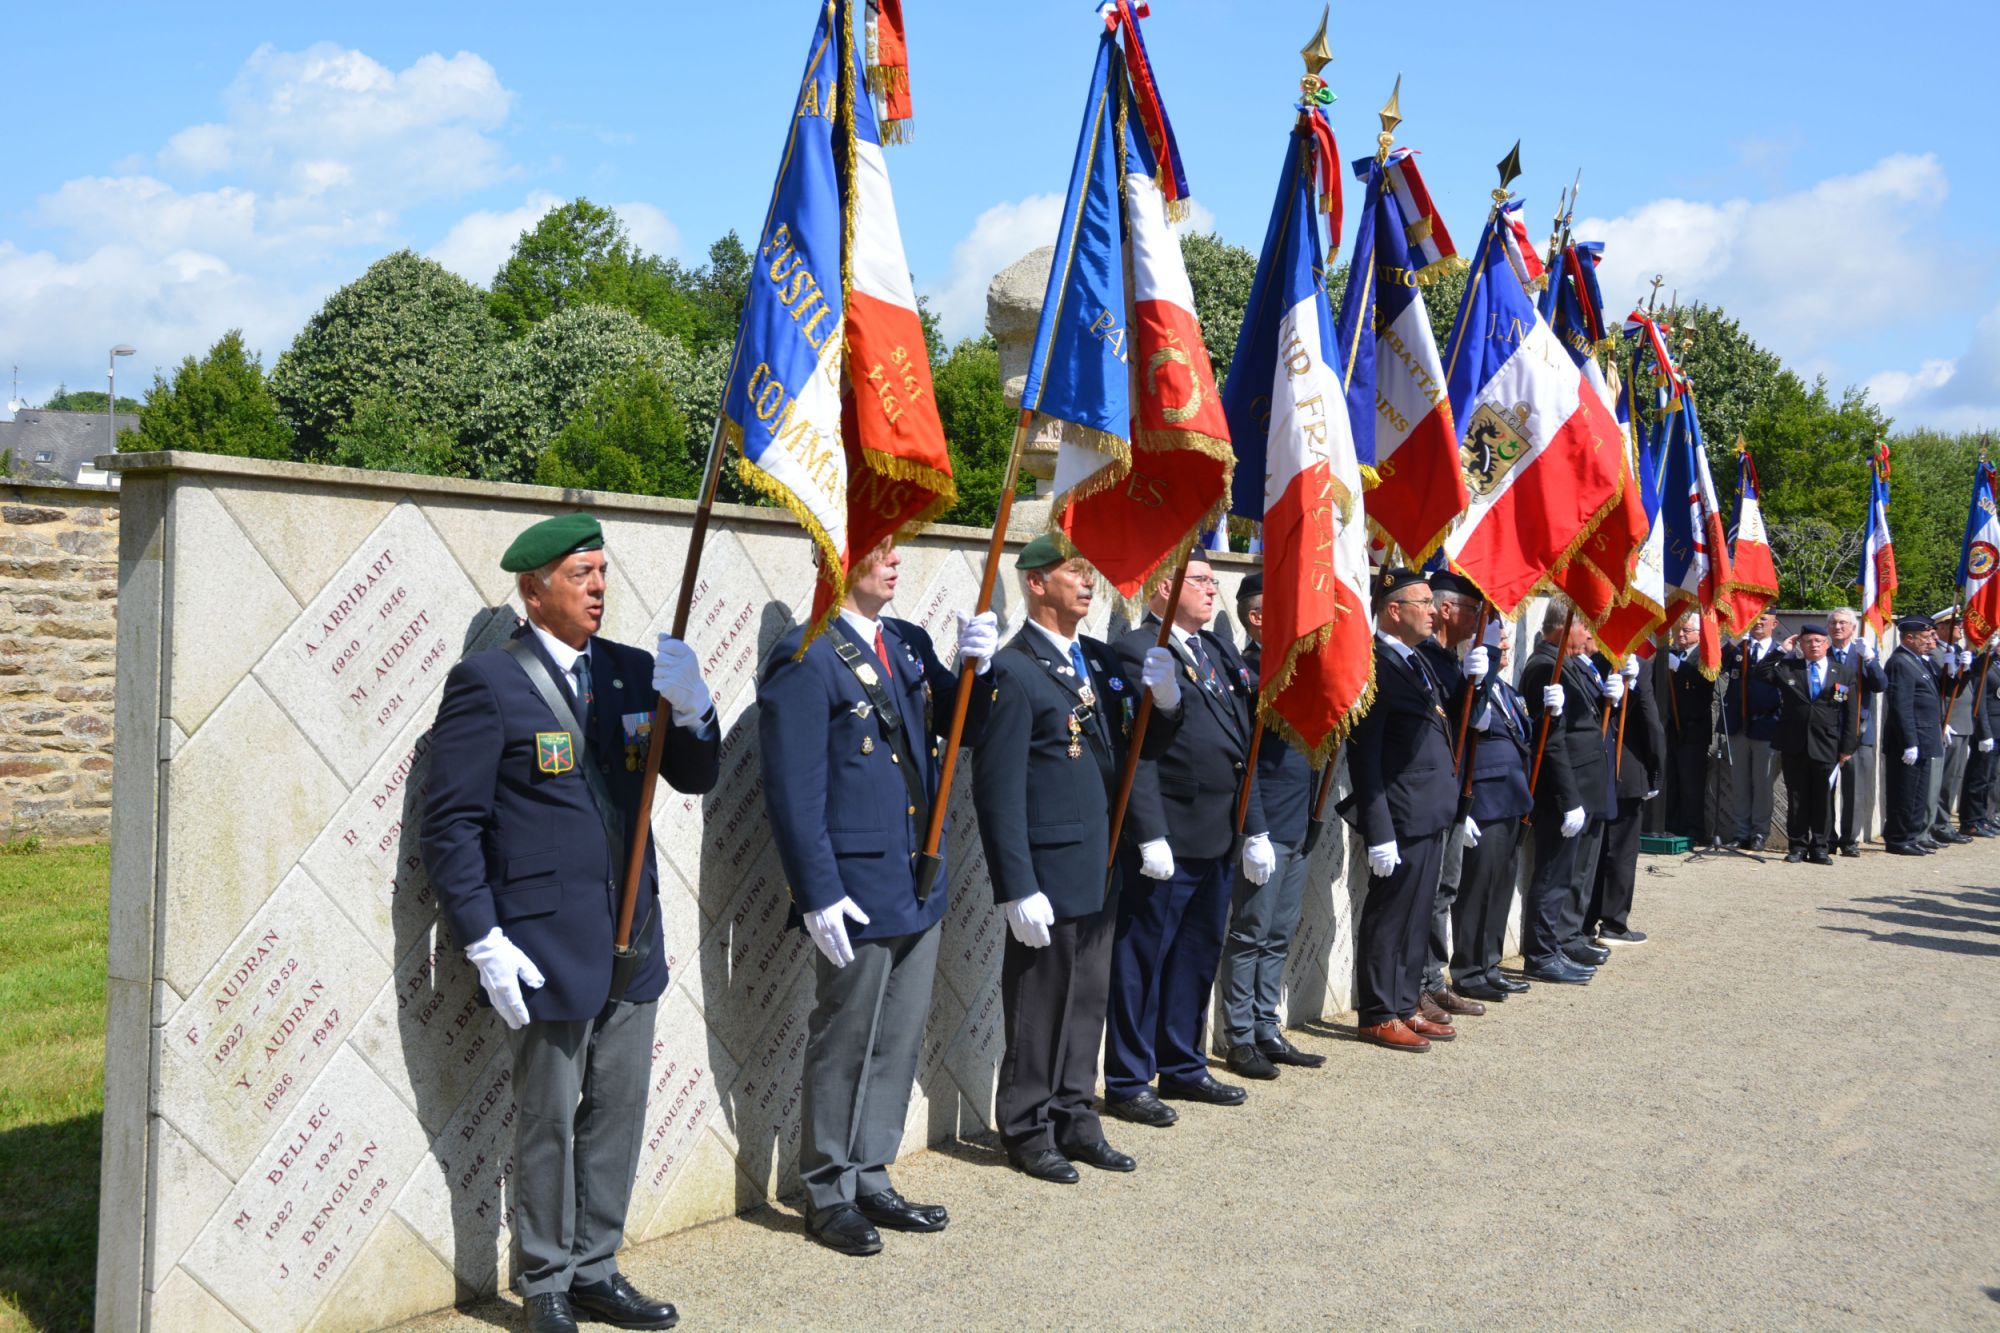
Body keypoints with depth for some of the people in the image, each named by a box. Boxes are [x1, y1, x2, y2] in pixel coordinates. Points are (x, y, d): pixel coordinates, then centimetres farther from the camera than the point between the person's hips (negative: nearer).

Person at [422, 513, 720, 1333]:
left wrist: (691, 709, -14)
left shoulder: (630, 671, 8)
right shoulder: (488, 682, -9)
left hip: (631, 941, 6)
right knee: (547, 1123, 7)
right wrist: (483, 942, -15)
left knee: (618, 1111, 14)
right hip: (547, 945, -6)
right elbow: (451, 824, -10)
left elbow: (695, 777, 6)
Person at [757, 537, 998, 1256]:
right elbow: (794, 790, -16)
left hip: (919, 884, 8)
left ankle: (870, 1180, 31)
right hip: (856, 891, -8)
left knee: (899, 1043, 16)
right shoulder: (805, 659, -13)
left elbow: (961, 730, 11)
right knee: (844, 1048, 6)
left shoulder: (909, 644, 10)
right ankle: (828, 1193, 22)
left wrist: (974, 668, -8)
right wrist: (818, 894, -18)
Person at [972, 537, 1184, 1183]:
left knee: (1088, 1000, 16)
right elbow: (999, 790, -16)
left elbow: (1136, 749, 14)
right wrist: (1017, 889, -19)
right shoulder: (1013, 670, -14)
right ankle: (1027, 1131, 19)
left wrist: (1163, 701, -6)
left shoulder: (1101, 658, 11)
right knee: (1040, 1004, 5)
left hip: (1099, 868, 8)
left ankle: (1075, 1119, 29)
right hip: (1049, 874, -7)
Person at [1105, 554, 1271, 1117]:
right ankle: (1127, 1082, 11)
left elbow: (1243, 747, 17)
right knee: (1143, 962, 1)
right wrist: (1151, 836, -19)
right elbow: (1137, 753, -15)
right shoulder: (1136, 652, -10)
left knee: (1198, 958, 16)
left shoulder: (1220, 651, 16)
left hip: (1219, 839, 8)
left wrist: (1254, 829, 13)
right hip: (1167, 842, -8)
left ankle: (1184, 1068, 29)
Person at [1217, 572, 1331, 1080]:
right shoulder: (1246, 671, -12)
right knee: (1250, 935, 0)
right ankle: (1239, 1039, 8)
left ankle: (1266, 1030, 22)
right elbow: (1280, 717, -25)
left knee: (1278, 936, 13)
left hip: (1296, 825, 8)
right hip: (1265, 825, -8)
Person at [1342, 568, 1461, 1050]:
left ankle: (1404, 1006, 27)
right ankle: (1378, 1016, 11)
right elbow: (1364, 753, -18)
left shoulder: (1417, 662, 15)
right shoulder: (1375, 666, -15)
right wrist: (1379, 831, -21)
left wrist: (1455, 808, 17)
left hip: (1431, 816, 10)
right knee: (1388, 917, 1)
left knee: (1416, 918, 16)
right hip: (1400, 818, -9)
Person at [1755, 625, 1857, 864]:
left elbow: (1850, 714, 5)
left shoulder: (1844, 674, 7)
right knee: (1796, 798, 4)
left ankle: (1819, 847, 10)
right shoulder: (1787, 669, 8)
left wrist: (1846, 747, -1)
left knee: (1823, 799, 2)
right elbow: (1762, 673, -5)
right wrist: (1782, 650, -3)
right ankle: (1798, 846, 11)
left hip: (1826, 747, 0)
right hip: (1794, 745, 0)